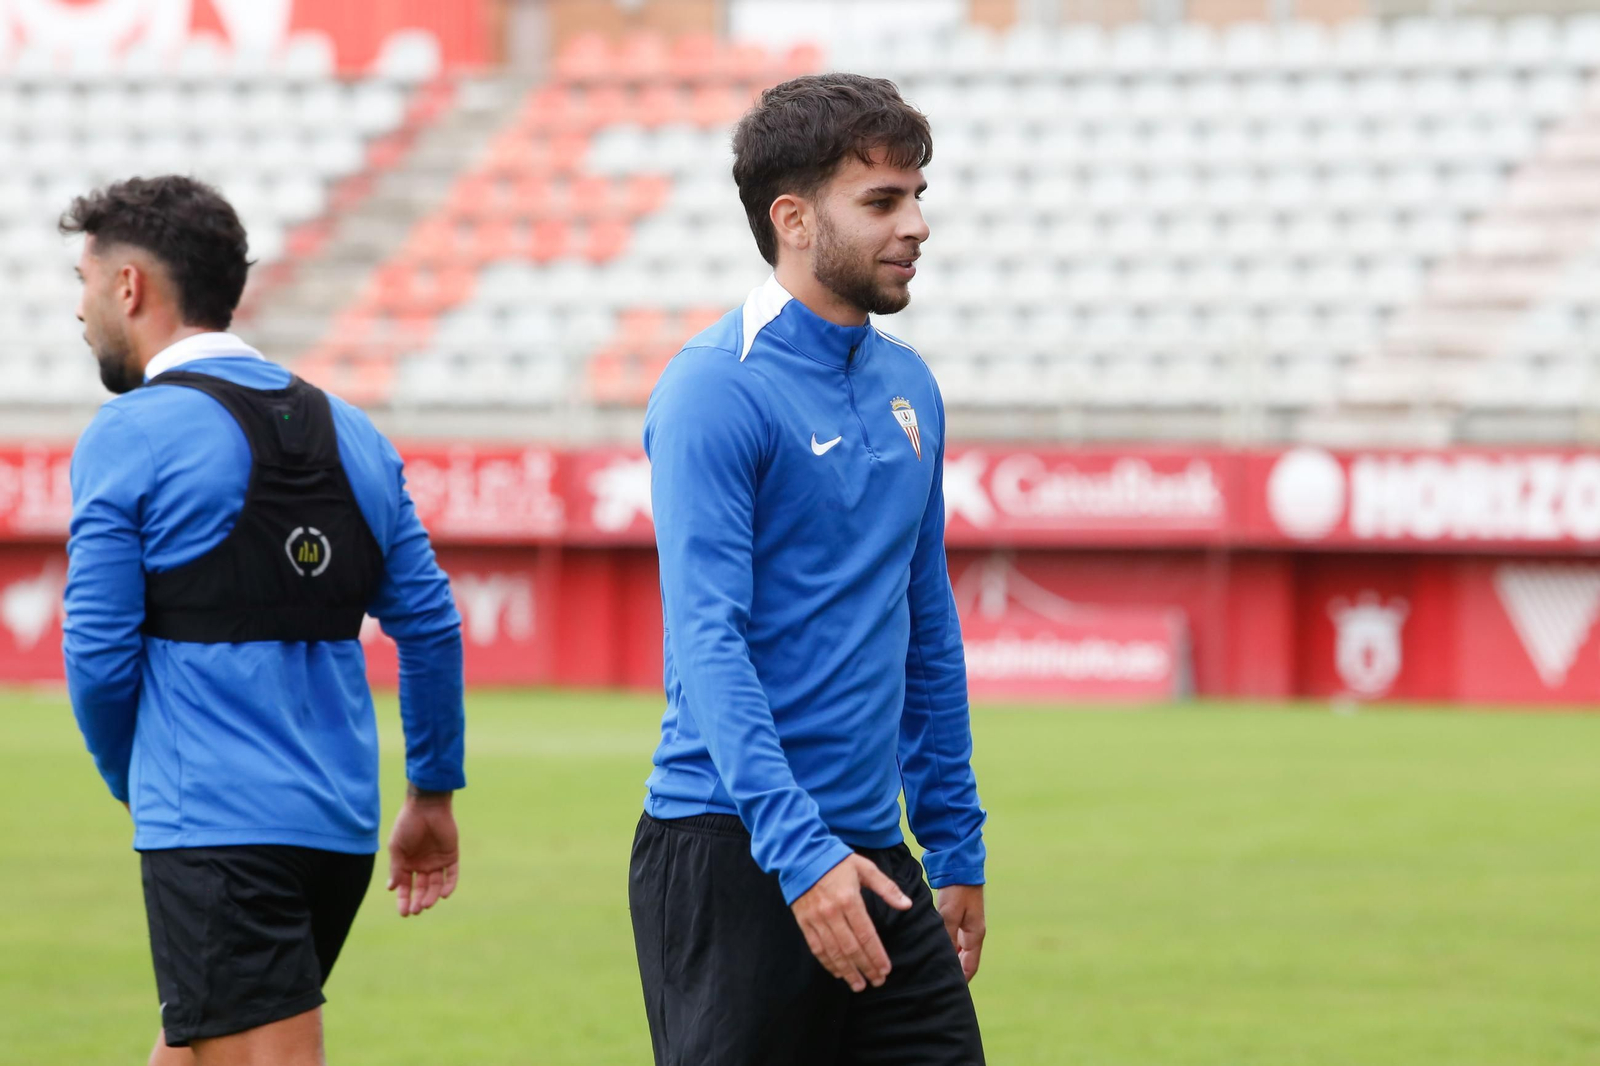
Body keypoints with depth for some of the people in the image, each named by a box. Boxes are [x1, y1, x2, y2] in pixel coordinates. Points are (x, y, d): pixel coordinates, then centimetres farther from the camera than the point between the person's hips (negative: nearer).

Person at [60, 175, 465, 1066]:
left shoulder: (128, 439, -6)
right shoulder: (349, 433, 13)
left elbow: (100, 655, -7)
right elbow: (431, 623, 13)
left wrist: (134, 785, 11)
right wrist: (435, 794, 22)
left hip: (216, 836, -7)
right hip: (342, 826, 7)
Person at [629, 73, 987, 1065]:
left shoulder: (909, 386, 12)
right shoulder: (717, 392, -11)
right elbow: (708, 641, -19)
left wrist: (958, 845, 19)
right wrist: (800, 851, -27)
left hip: (872, 852, 7)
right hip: (731, 859, -7)